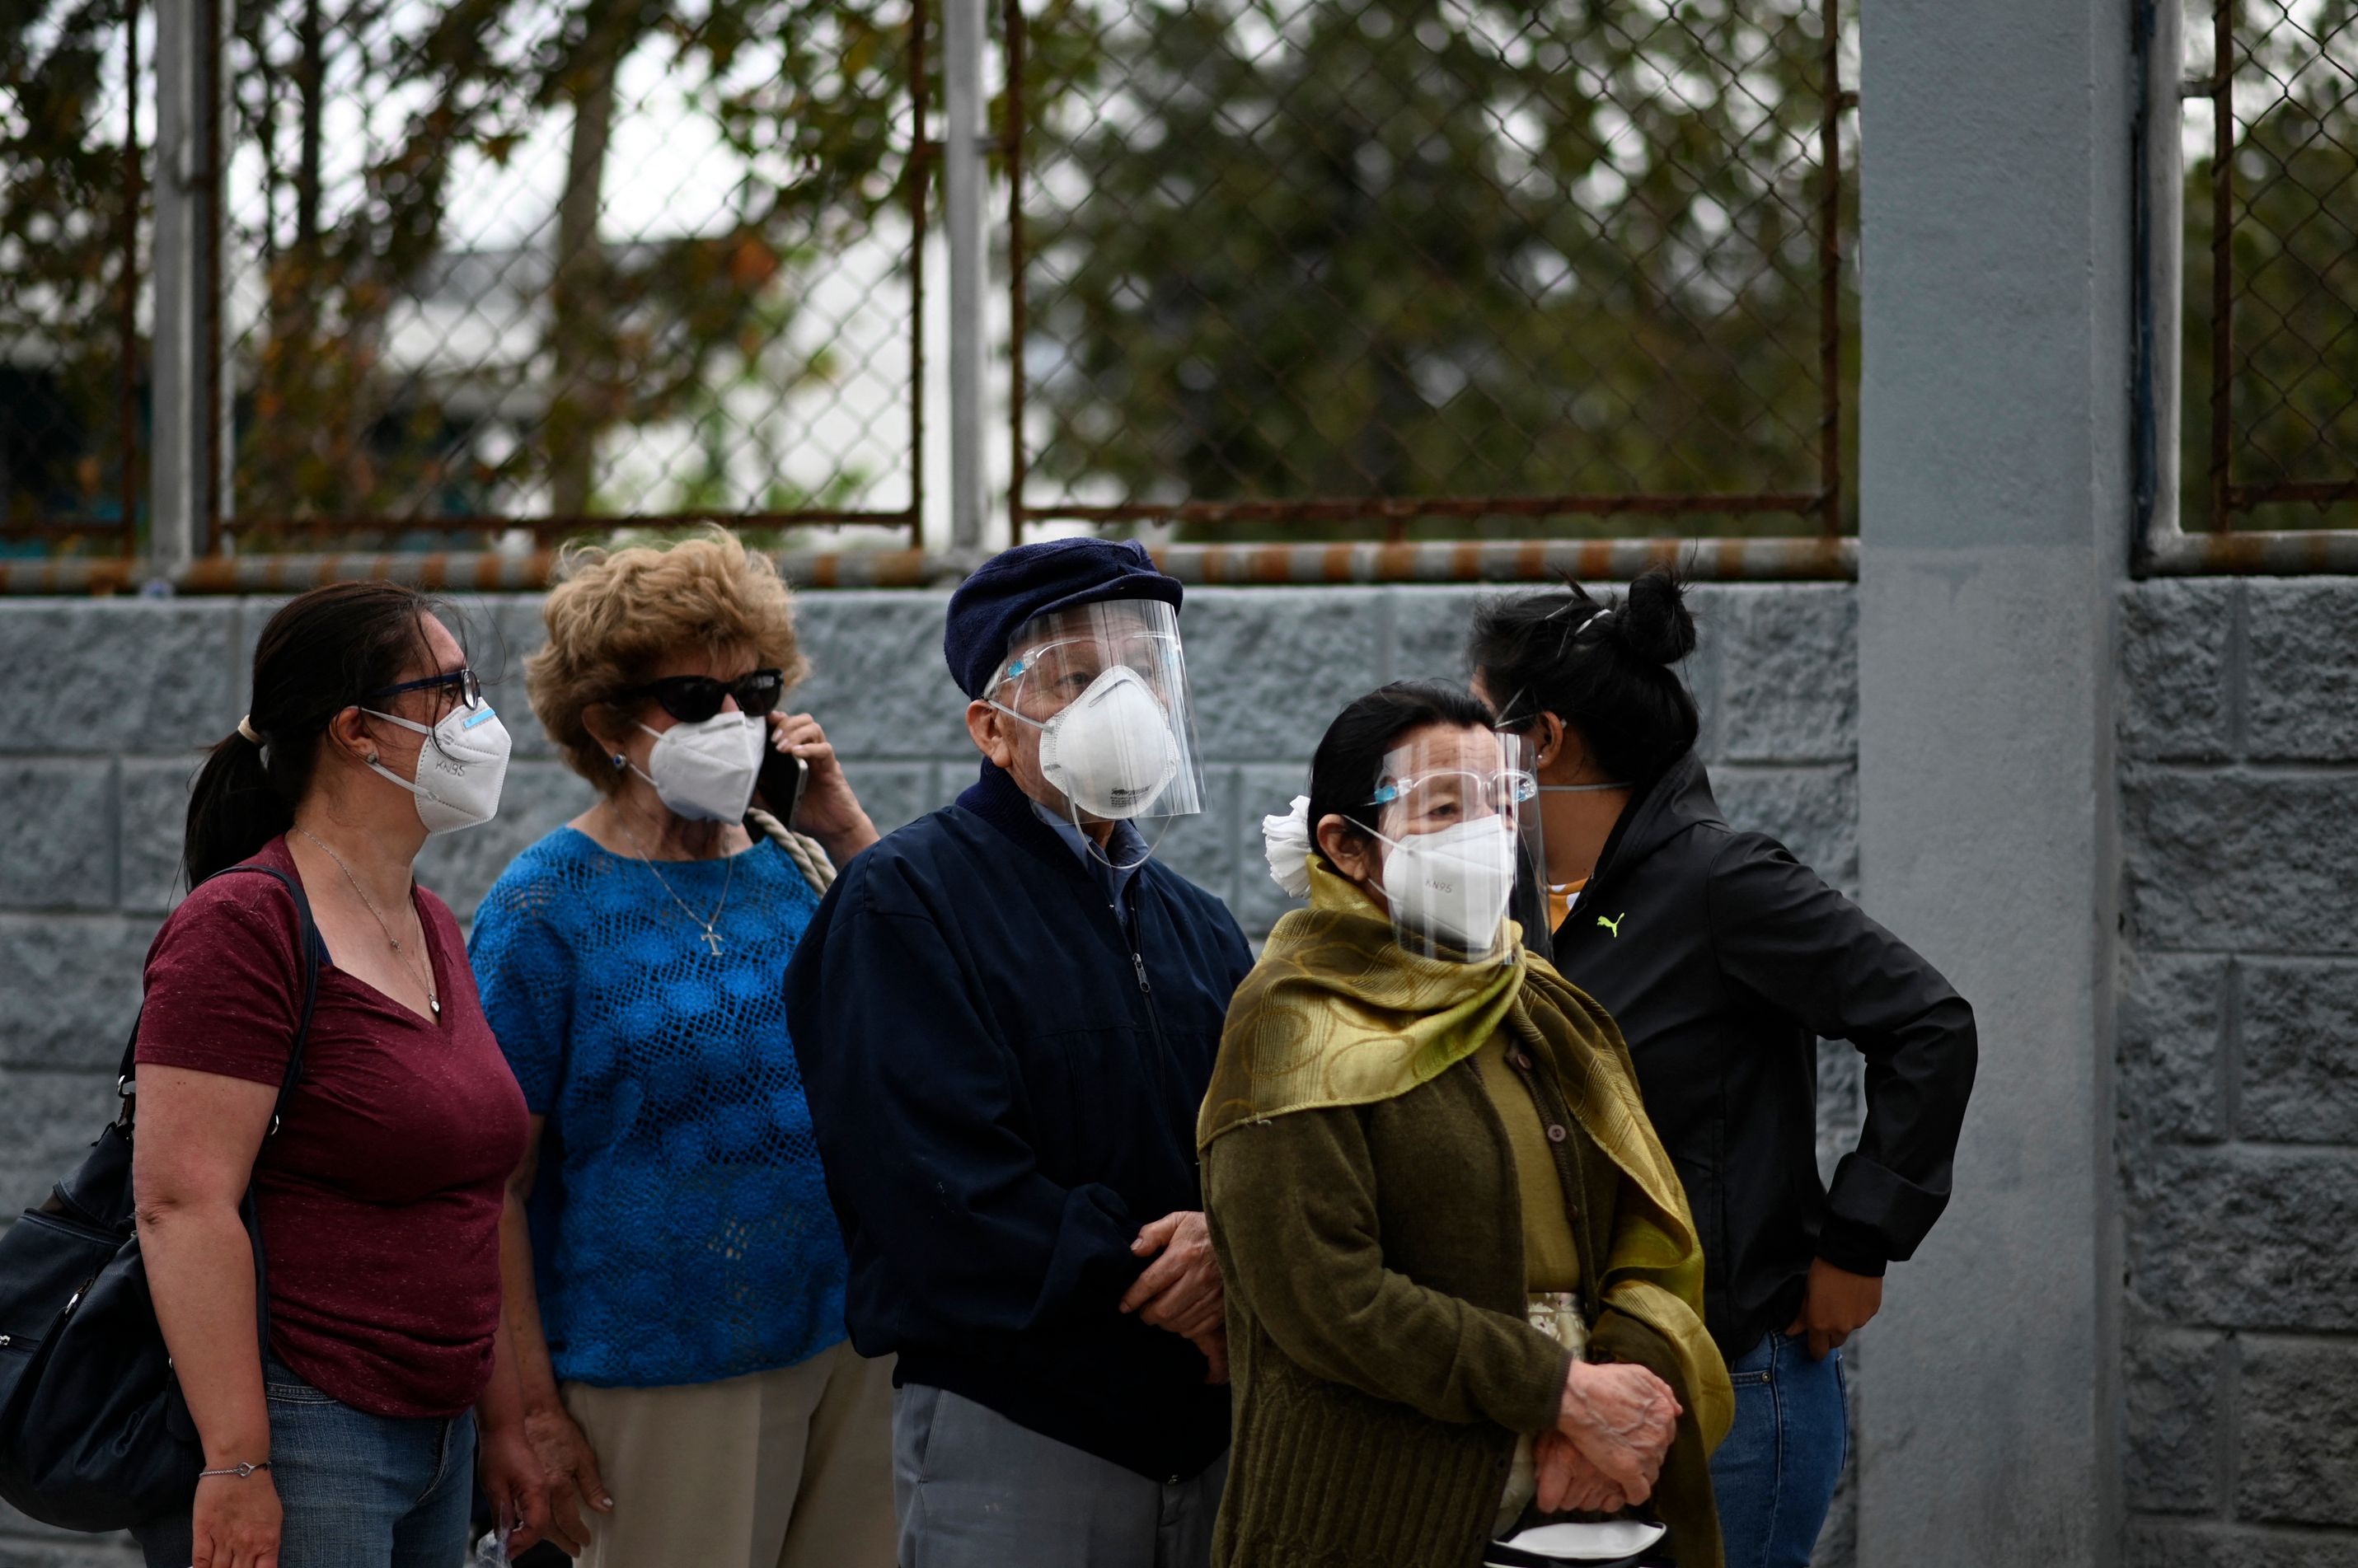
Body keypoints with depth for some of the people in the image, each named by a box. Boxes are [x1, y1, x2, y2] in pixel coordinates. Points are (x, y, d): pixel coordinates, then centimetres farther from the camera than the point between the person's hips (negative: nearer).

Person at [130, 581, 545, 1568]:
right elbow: (182, 1203, -20)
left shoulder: (432, 928, 15)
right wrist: (236, 1468, -23)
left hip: (435, 1438, 9)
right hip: (297, 1438, -8)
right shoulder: (243, 928, -13)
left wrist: (500, 1422, 18)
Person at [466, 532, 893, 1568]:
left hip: (849, 1348, 5)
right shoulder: (548, 905, -7)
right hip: (667, 1381, -5)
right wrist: (533, 1404, -12)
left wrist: (844, 827, -4)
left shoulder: (788, 872, 10)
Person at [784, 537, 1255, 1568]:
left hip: (1211, 1434, 6)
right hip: (1014, 1436, -6)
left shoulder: (1197, 928, 17)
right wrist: (1158, 1288, -15)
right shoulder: (905, 904, -6)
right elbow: (946, 1191, -16)